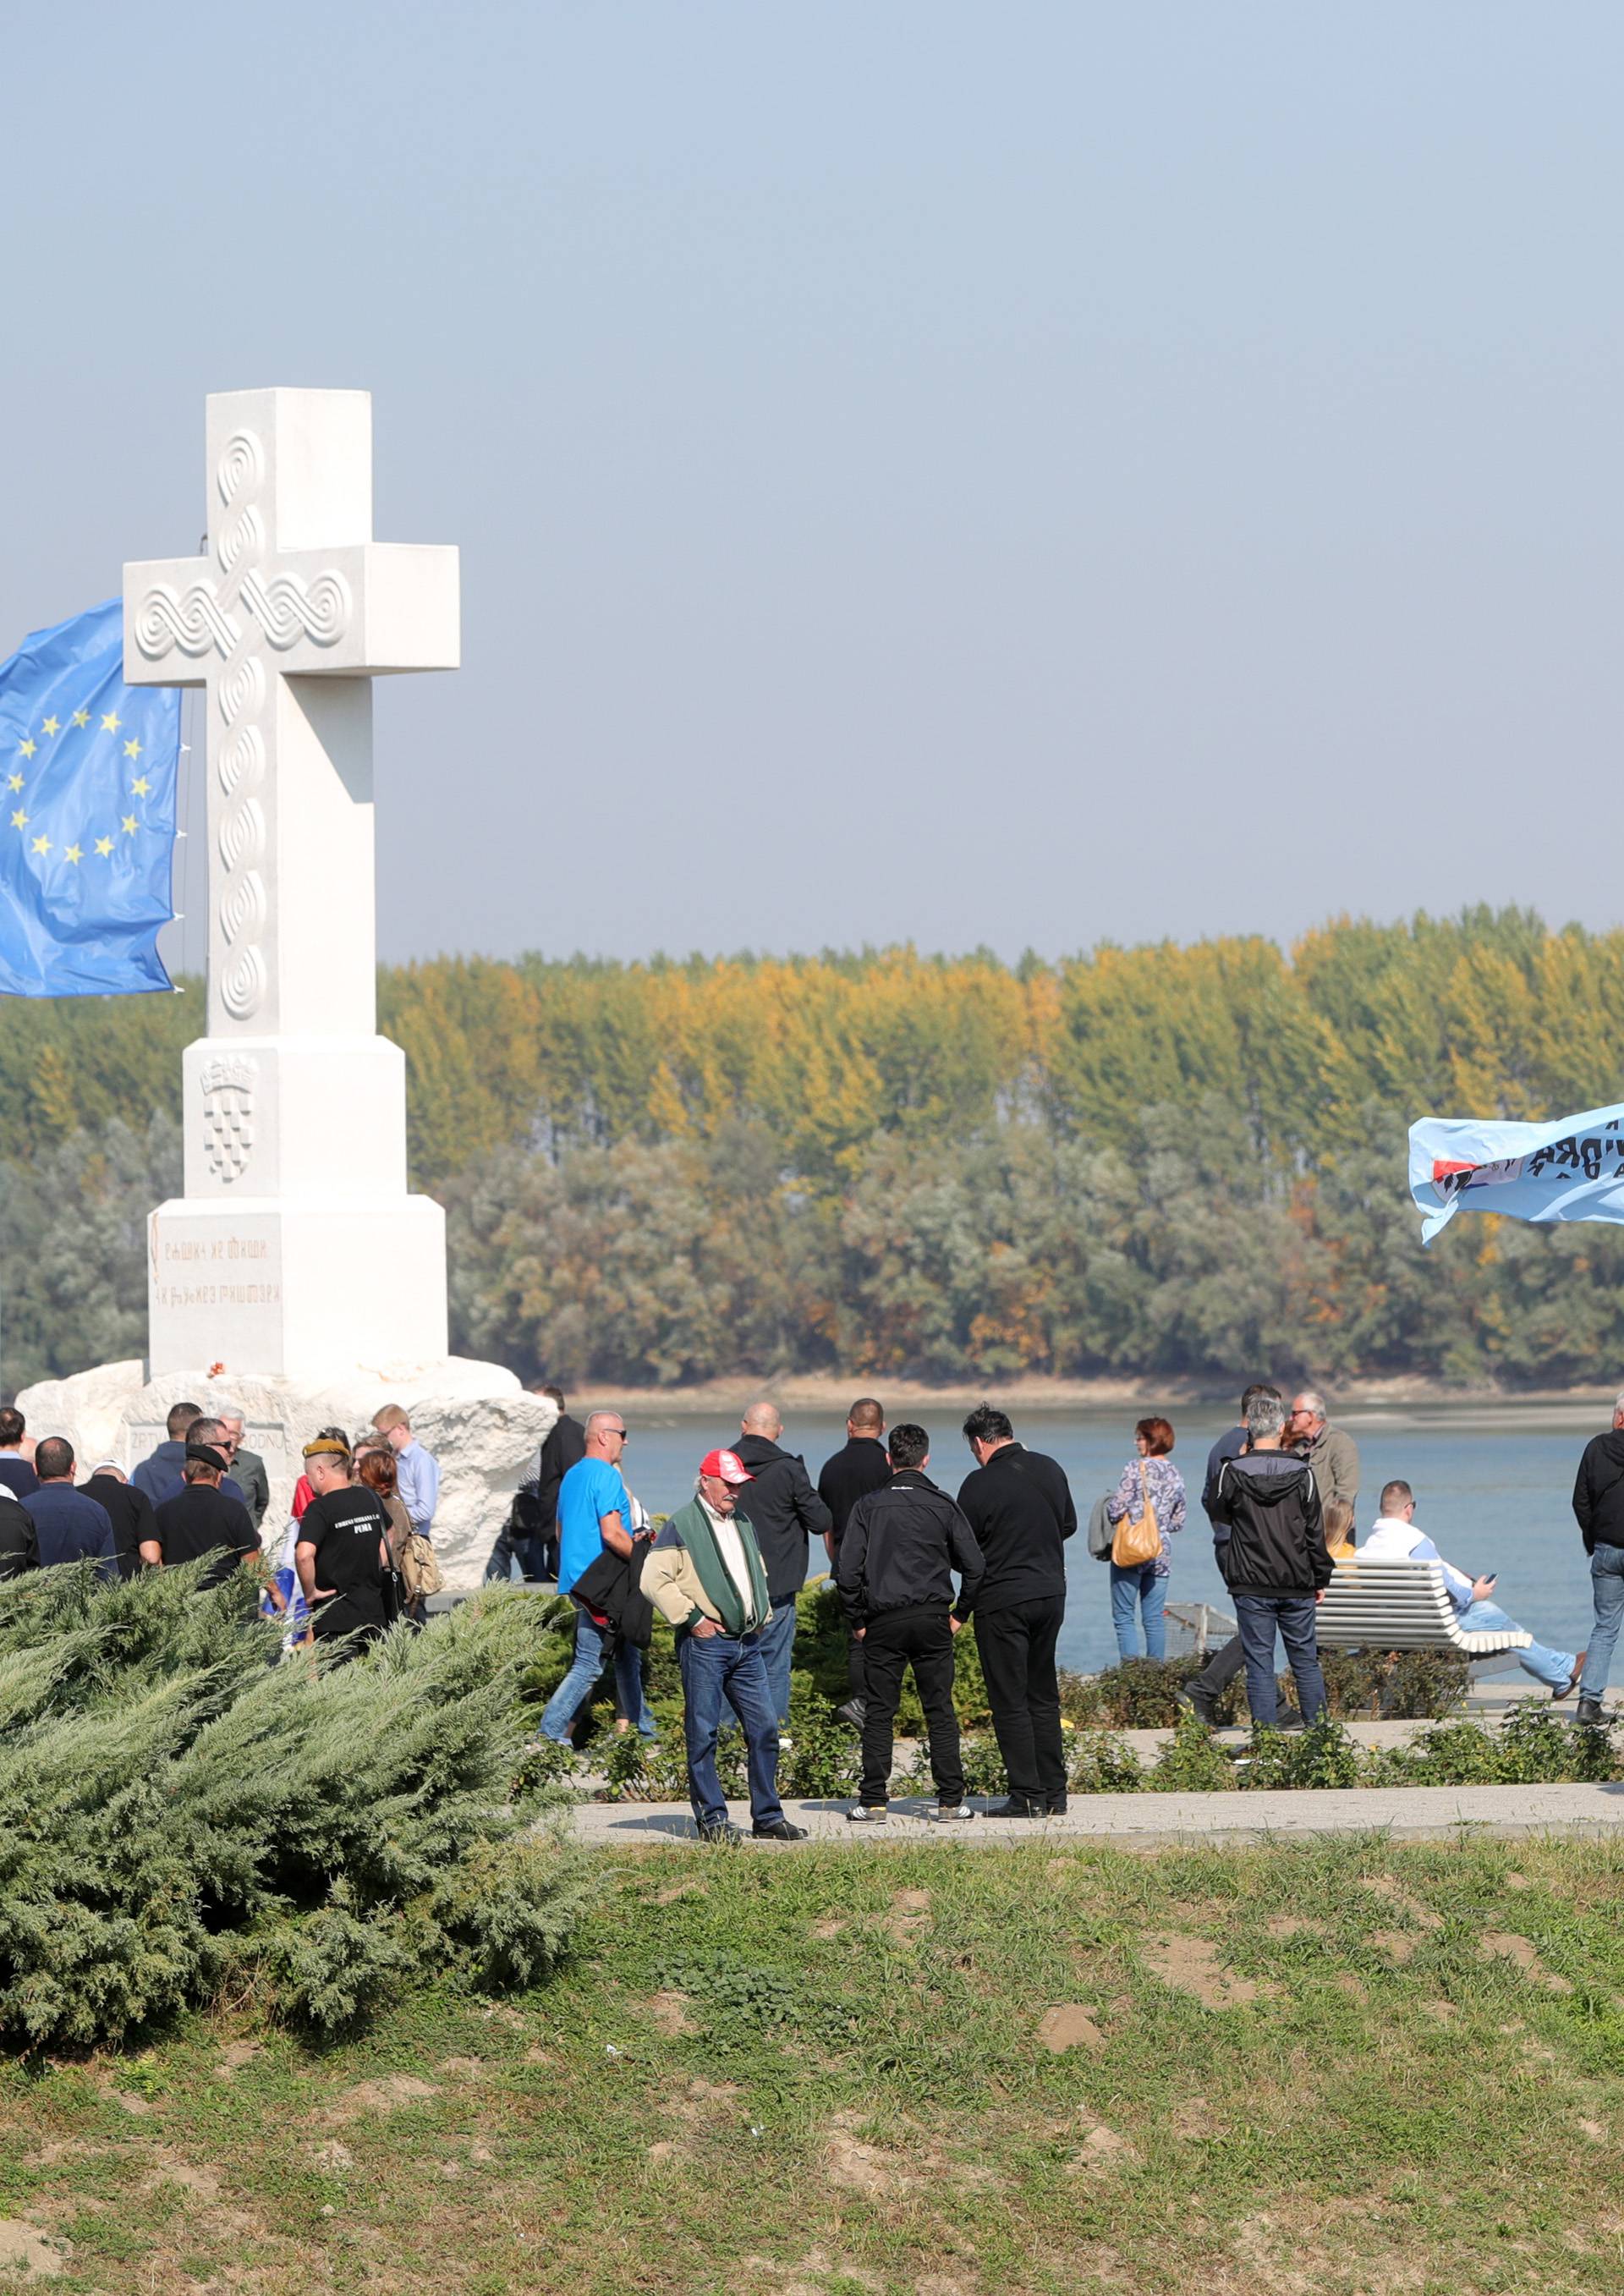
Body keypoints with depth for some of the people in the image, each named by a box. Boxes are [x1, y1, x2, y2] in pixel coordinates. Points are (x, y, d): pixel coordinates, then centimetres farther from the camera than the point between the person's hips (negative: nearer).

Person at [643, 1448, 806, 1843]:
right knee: (703, 1733, -2)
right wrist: (691, 1618, -13)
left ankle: (767, 1817, 12)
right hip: (705, 1644, -7)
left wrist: (761, 1615, 17)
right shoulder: (682, 1526, -5)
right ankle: (711, 1819, 3)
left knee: (764, 1728, 4)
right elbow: (655, 1580, -12)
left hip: (747, 1644, 7)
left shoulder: (742, 1524, 19)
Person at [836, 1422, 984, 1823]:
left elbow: (849, 1570, -4)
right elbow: (974, 1565, 0)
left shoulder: (868, 1507, -1)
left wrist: (858, 1620, 6)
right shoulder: (942, 1506, 1)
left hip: (883, 1623, 0)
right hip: (932, 1620, 0)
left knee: (879, 1713, 4)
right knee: (940, 1711, 5)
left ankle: (873, 1801, 2)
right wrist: (959, 1613, 11)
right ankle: (950, 1799, 3)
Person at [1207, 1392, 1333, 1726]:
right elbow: (1316, 1533, 2)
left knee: (1259, 1664, 2)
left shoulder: (1232, 1474, -5)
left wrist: (1231, 1576, 14)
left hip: (1251, 1587, -1)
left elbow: (1222, 1534, 2)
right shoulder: (1302, 1474, -3)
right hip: (1297, 1586, 1)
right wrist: (1321, 1579, 12)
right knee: (1306, 1661, 10)